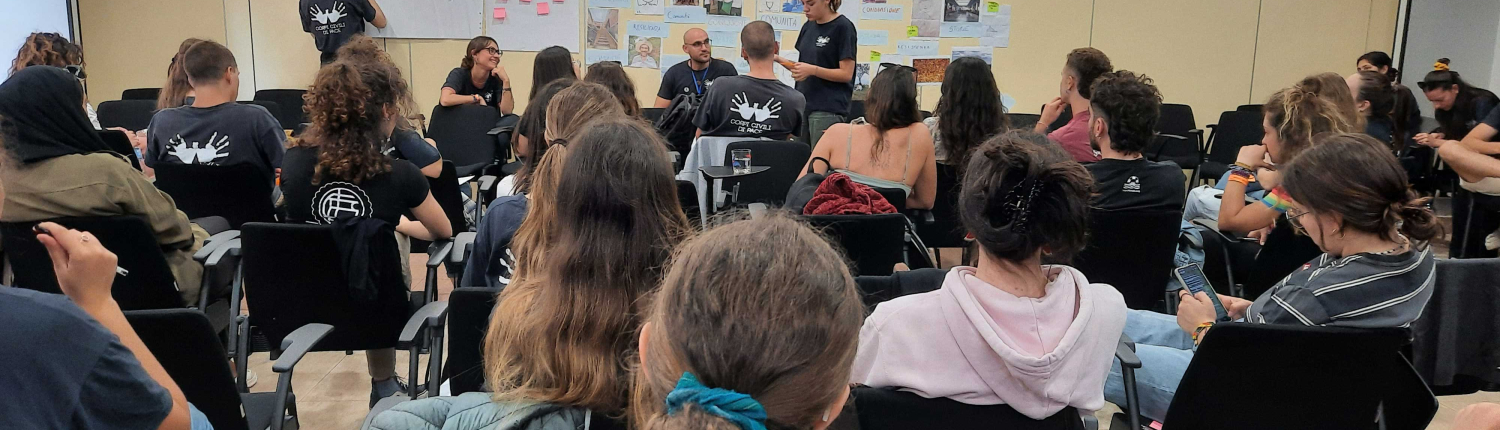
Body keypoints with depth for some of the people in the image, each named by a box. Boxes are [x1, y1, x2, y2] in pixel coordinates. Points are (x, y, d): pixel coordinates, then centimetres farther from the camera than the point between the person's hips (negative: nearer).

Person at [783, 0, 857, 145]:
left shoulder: (843, 27, -8)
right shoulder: (808, 26, 14)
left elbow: (846, 74, -11)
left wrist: (812, 70, -22)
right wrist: (780, 60, 3)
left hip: (828, 110, -7)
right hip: (803, 105, 7)